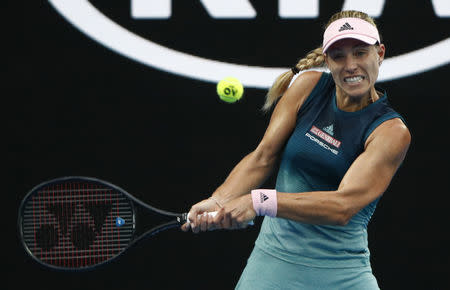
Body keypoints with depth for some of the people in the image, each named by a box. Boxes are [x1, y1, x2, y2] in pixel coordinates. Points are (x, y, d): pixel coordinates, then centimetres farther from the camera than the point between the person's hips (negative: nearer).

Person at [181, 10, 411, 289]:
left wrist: (260, 202, -30)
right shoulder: (308, 86, 2)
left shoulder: (392, 132, -11)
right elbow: (262, 158, 2)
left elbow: (343, 206, -22)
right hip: (272, 262, 2)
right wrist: (217, 201, -15)